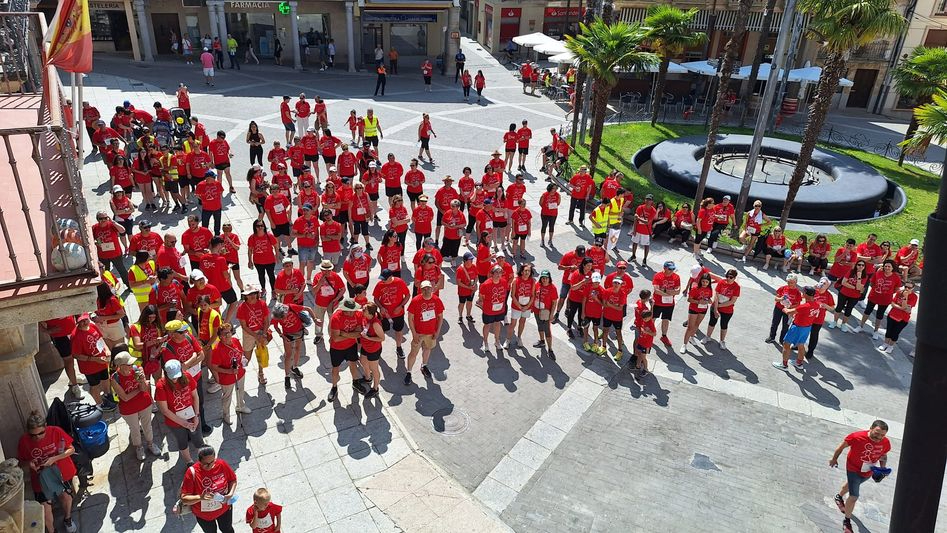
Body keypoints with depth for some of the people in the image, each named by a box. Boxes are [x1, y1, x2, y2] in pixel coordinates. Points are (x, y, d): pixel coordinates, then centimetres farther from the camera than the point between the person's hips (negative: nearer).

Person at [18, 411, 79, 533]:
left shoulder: (56, 431, -16)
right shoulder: (24, 441, -12)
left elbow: (71, 449, -7)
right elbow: (22, 464, 3)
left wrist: (54, 459, -20)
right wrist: (29, 464, -18)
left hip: (61, 471, 0)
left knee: (65, 495, -11)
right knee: (45, 507, -5)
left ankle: (67, 519, 21)